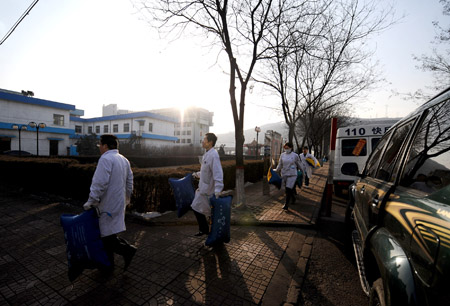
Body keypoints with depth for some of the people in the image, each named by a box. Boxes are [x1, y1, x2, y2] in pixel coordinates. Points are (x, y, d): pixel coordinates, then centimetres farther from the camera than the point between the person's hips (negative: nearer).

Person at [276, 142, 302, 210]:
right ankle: (293, 199, 41)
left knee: (288, 190, -9)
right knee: (291, 189, 15)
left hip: (292, 175, -3)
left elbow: (299, 165, 9)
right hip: (284, 174, 4)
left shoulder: (295, 155, -4)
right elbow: (280, 165, 12)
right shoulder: (282, 155, 4)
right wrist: (276, 172, 13)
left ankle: (286, 205, -1)